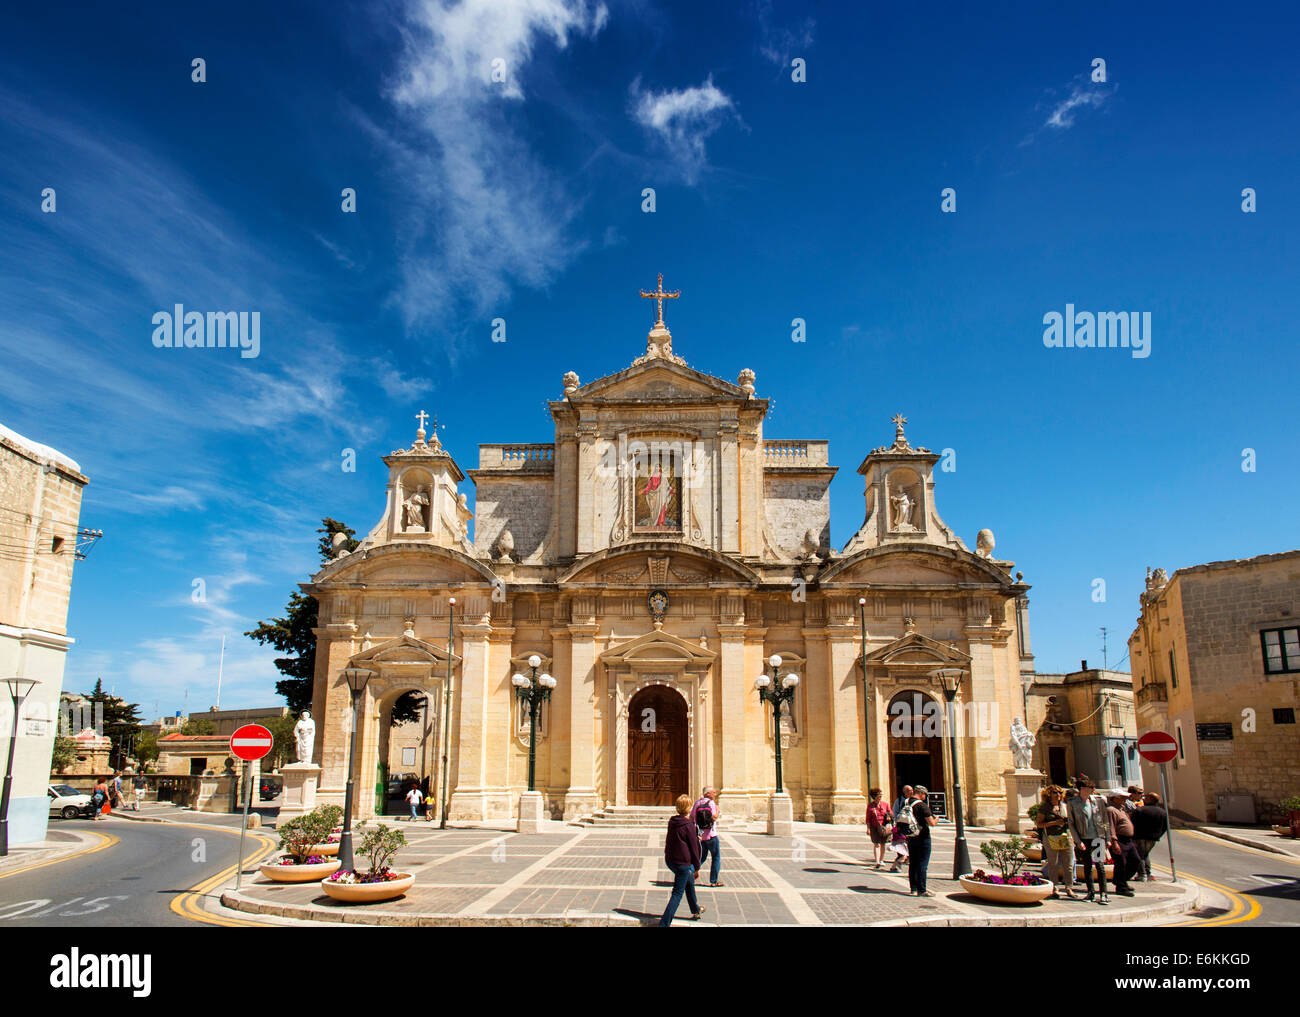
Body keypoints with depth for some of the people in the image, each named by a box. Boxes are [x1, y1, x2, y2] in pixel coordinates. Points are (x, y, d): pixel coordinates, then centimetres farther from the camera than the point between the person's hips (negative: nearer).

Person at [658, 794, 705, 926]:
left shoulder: (672, 822, 4)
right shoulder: (688, 825, -17)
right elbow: (694, 848, -13)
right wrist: (697, 867, -2)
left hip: (670, 860, 8)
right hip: (682, 863, -8)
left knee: (689, 881, 29)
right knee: (677, 893, -2)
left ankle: (696, 910, 47)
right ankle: (664, 923, -8)